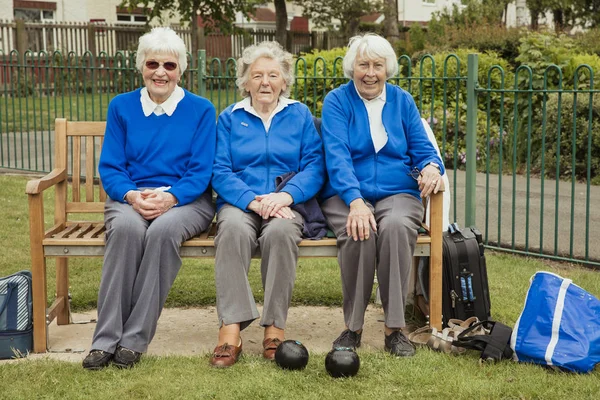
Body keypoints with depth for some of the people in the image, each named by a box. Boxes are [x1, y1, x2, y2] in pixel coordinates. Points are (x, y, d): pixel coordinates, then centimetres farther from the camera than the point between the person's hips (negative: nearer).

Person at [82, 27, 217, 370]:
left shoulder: (201, 110, 6)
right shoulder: (122, 107, 11)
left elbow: (202, 171, -1)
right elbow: (109, 167, 5)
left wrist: (170, 197, -21)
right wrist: (131, 195, -17)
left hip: (186, 201, -1)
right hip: (131, 199, 1)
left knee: (164, 229, -37)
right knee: (127, 227, -35)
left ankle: (135, 339, -29)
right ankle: (106, 339, -30)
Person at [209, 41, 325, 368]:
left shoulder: (300, 115, 15)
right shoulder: (229, 118, 15)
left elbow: (314, 167, 4)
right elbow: (220, 172, 3)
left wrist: (286, 195, -16)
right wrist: (253, 200, -15)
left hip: (287, 203, 0)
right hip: (239, 202, 0)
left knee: (280, 231, -36)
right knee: (234, 228, -35)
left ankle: (275, 328, -30)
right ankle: (230, 329, -39)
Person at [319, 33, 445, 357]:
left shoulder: (402, 101, 13)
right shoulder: (336, 101, 3)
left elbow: (422, 148, 11)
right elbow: (337, 156, -11)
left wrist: (431, 166, -16)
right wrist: (355, 201, -27)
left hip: (398, 192, 2)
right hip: (346, 194, -2)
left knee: (395, 227, -33)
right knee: (359, 232, -35)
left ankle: (395, 329, -25)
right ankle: (352, 327, -17)